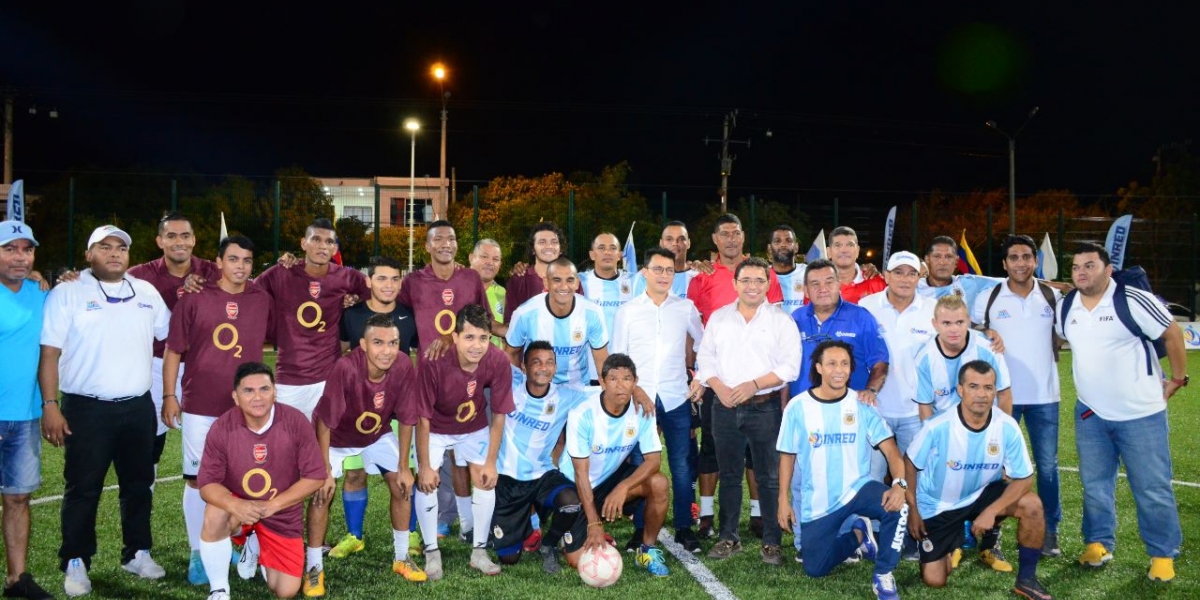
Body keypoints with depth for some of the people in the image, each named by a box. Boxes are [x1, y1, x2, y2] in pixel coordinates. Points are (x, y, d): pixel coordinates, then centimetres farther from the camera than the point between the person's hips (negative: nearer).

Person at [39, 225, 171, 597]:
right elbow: (49, 353, -7)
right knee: (83, 489, 3)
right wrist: (50, 406, -12)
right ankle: (76, 563, 16)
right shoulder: (67, 293, -3)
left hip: (138, 407, 4)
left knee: (139, 484, 13)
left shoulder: (146, 292, 9)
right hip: (86, 409, -4)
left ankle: (137, 552, 26)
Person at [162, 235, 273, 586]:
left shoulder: (262, 301, 3)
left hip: (245, 408, 2)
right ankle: (197, 554, 15)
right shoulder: (194, 299, -2)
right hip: (200, 407, -2)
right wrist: (169, 396, -3)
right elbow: (173, 350, 1)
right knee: (197, 479, 4)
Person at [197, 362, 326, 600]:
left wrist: (271, 505, -24)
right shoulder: (222, 427, -17)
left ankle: (258, 549, 29)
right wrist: (235, 505, -37)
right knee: (214, 515, -36)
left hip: (282, 514, 1)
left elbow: (315, 477, -16)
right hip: (238, 506, 0)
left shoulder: (295, 421, -19)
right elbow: (207, 484, -16)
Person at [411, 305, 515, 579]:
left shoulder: (498, 362, -29)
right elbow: (423, 418, -25)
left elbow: (498, 415, -15)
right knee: (426, 482, -11)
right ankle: (431, 552, 8)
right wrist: (424, 467, -18)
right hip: (435, 429, -2)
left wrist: (491, 463, -11)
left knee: (486, 481, -4)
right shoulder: (434, 363, -37)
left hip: (475, 428, 2)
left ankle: (479, 551, 13)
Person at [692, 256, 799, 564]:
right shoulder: (718, 318, 10)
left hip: (765, 407, -3)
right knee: (729, 475, 10)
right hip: (725, 407, 3)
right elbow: (705, 359, 8)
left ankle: (771, 542, 10)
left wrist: (755, 384, -15)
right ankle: (729, 538, 21)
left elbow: (790, 366, -6)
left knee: (770, 477, 1)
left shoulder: (781, 320, 1)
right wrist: (719, 387, -9)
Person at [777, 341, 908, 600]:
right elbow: (787, 456, 2)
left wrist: (899, 484, -32)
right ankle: (857, 536, 33)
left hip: (857, 489, -1)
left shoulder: (862, 405, -7)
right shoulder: (798, 406, -7)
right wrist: (783, 500, 1)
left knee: (897, 507, -31)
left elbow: (891, 450, -13)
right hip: (817, 502, 1)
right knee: (814, 569, 6)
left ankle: (883, 575, -10)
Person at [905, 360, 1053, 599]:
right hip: (937, 505, -1)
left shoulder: (1007, 427, -22)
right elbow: (911, 464, -9)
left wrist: (991, 511, -26)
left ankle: (1026, 579, -6)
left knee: (1031, 505, -26)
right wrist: (913, 510, -7)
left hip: (982, 494, 2)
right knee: (934, 581, -5)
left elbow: (1023, 478, -14)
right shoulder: (938, 427, -26)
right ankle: (951, 547, 31)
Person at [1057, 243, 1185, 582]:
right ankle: (1099, 543, 27)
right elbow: (1058, 338, 19)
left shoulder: (1133, 301, -16)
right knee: (1095, 484, 14)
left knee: (1152, 488, 5)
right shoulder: (1065, 308, 1)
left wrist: (1178, 379, -3)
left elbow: (1172, 334, -9)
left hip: (1141, 414, -5)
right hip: (1090, 414, 5)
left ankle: (1163, 554, 18)